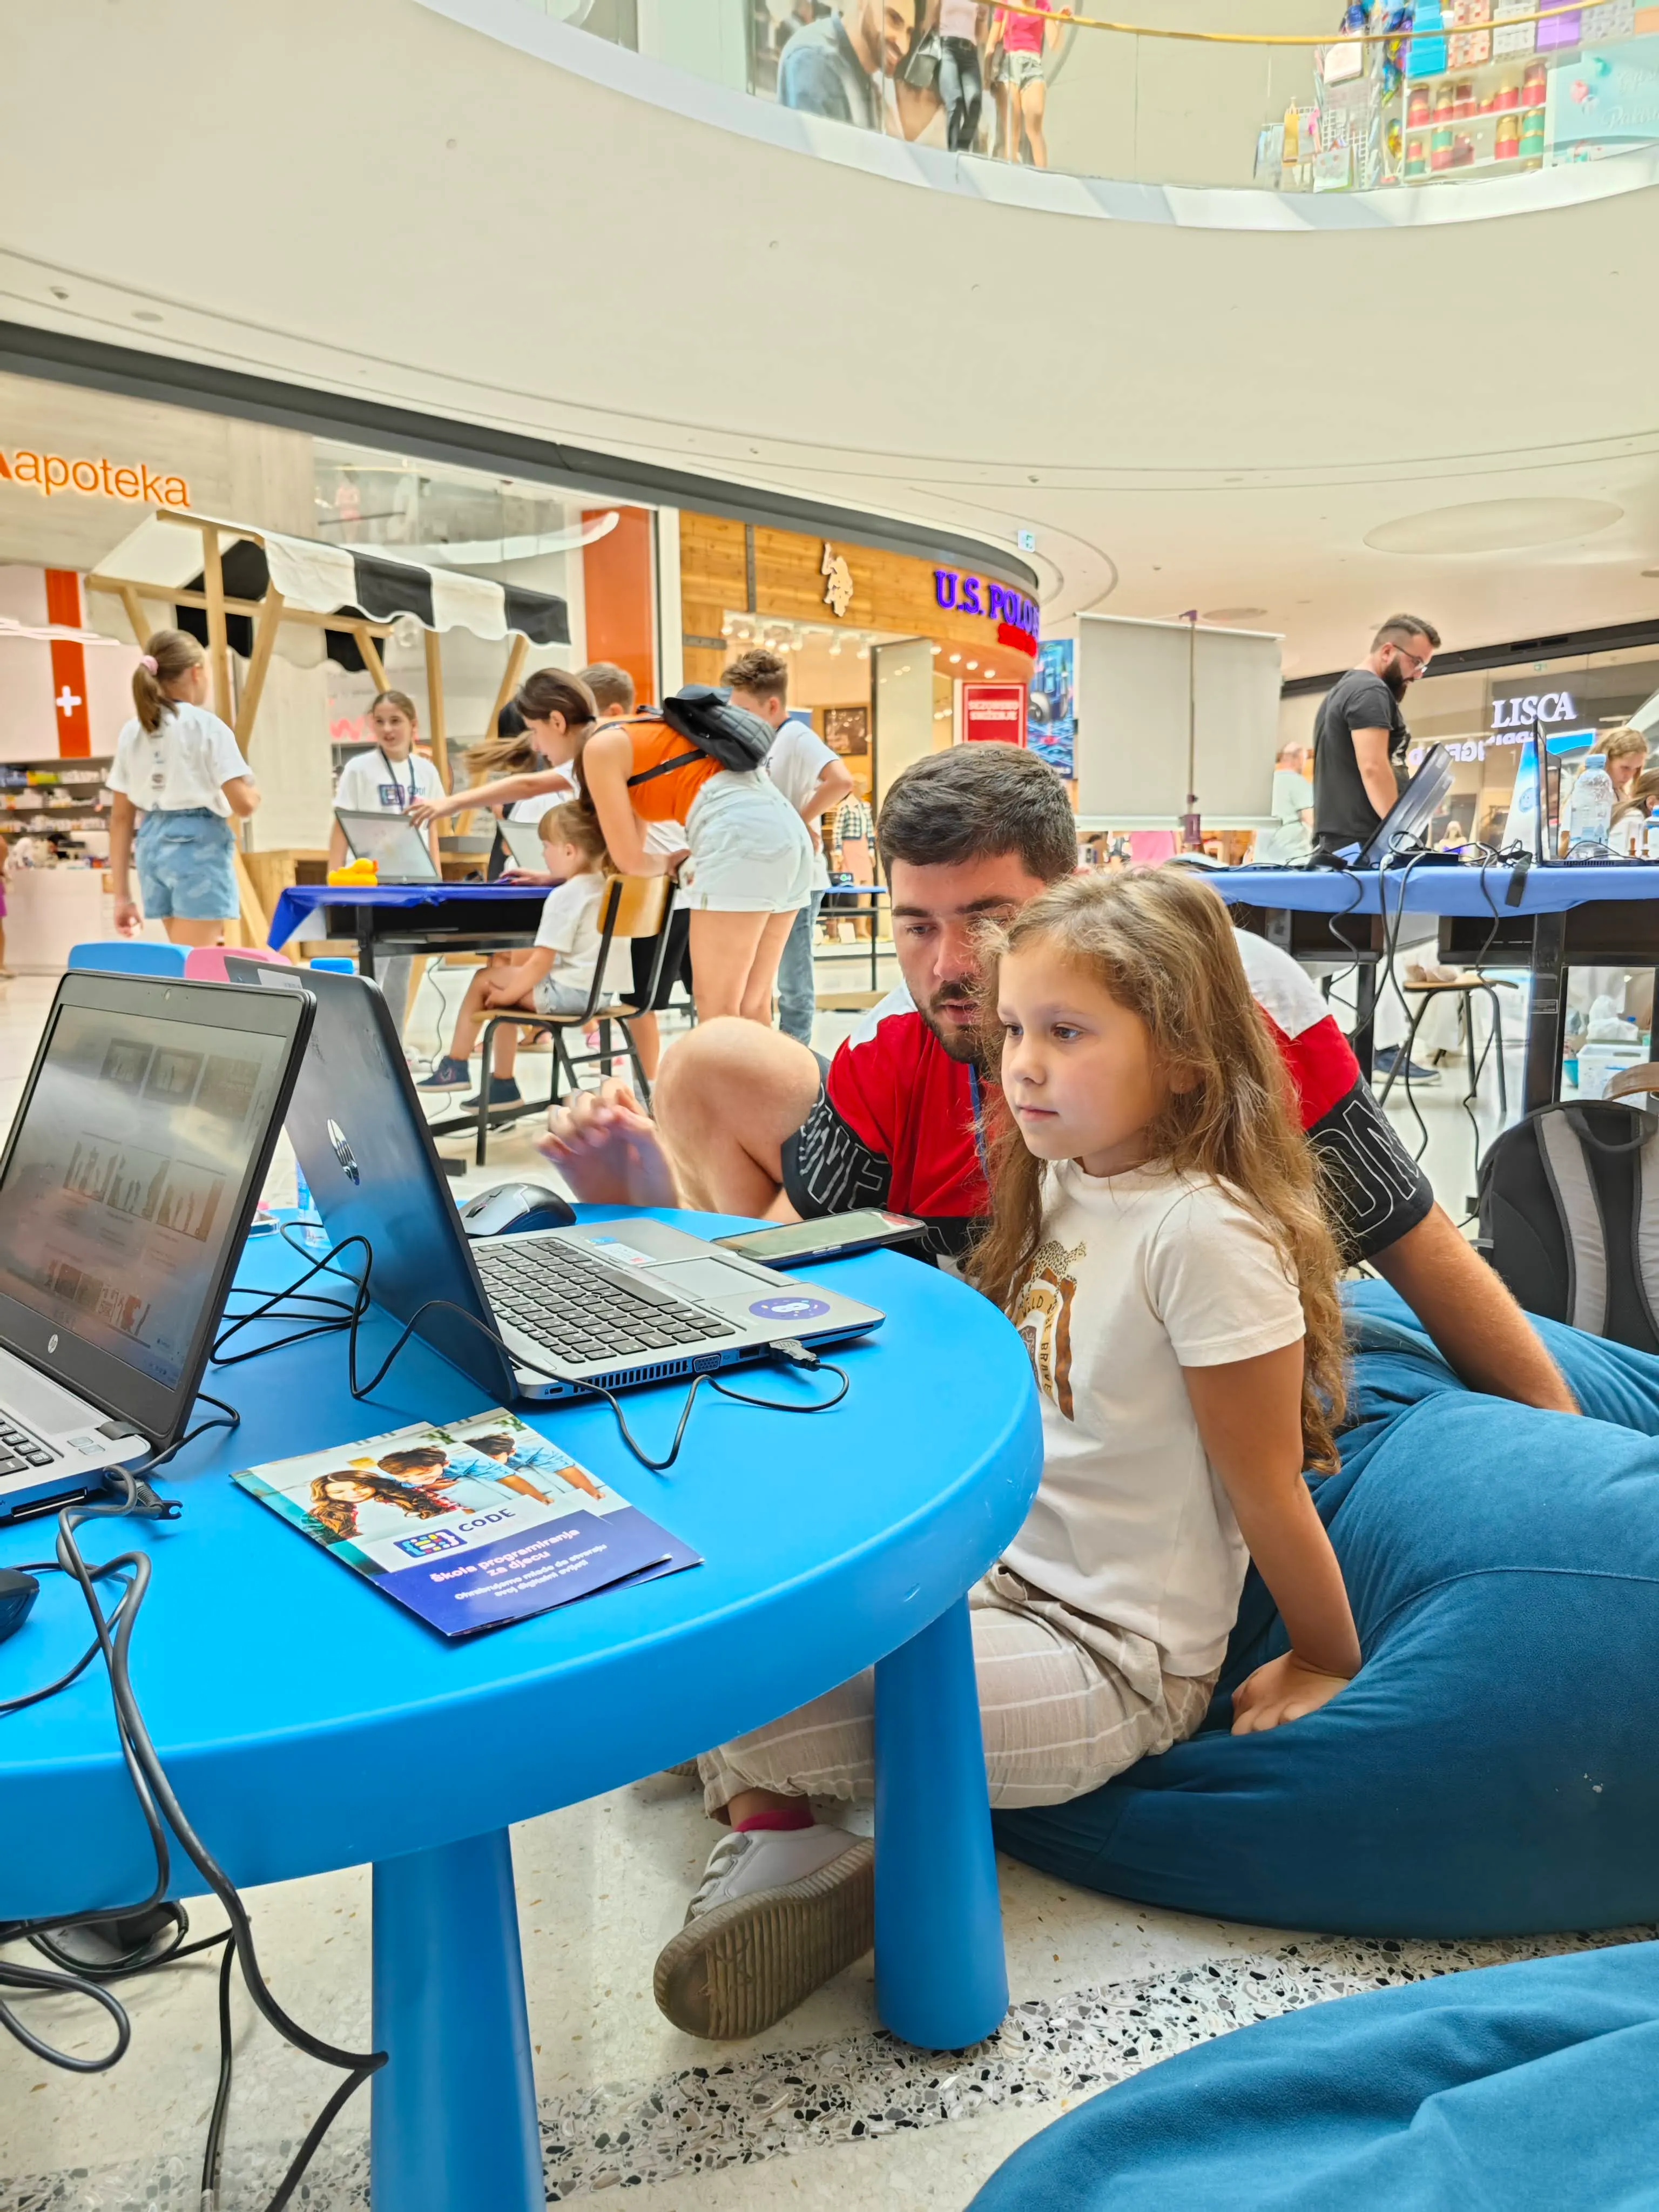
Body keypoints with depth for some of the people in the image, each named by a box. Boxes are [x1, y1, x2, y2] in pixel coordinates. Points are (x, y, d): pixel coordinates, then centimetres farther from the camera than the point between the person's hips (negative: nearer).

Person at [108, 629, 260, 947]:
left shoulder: (132, 732, 10)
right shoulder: (207, 726, -7)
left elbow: (121, 818, 9)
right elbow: (243, 804, -14)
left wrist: (122, 895, 12)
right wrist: (253, 789, 12)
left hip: (152, 846, 7)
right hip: (199, 845, -7)